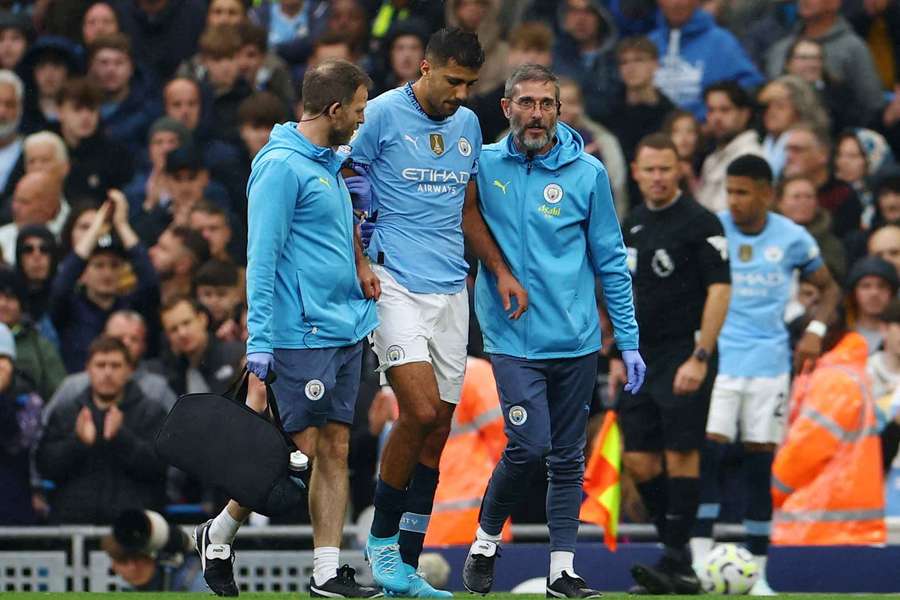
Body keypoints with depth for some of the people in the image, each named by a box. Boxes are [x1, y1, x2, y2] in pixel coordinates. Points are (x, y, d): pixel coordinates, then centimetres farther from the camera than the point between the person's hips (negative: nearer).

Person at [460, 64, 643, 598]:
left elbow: (611, 262, 6)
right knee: (530, 445, -14)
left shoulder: (588, 173, 1)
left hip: (578, 341, 2)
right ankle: (485, 541, 8)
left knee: (568, 458, 6)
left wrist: (629, 341, 4)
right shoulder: (483, 166, 0)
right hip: (513, 338, -2)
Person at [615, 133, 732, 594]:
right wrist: (619, 357, 16)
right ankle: (675, 546, 16)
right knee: (638, 460, 4)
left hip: (684, 356, -7)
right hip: (641, 357, 7)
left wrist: (700, 358, -19)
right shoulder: (632, 225, 13)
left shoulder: (700, 222, -8)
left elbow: (719, 290, -13)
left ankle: (676, 563, -5)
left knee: (681, 455, -7)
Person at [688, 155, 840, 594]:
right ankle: (701, 561, -15)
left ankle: (756, 572, 7)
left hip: (769, 363, 1)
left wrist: (815, 330, -1)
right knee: (708, 455, -15)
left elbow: (828, 288, 16)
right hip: (717, 357, -1)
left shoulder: (791, 238, 2)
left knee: (760, 465, 1)